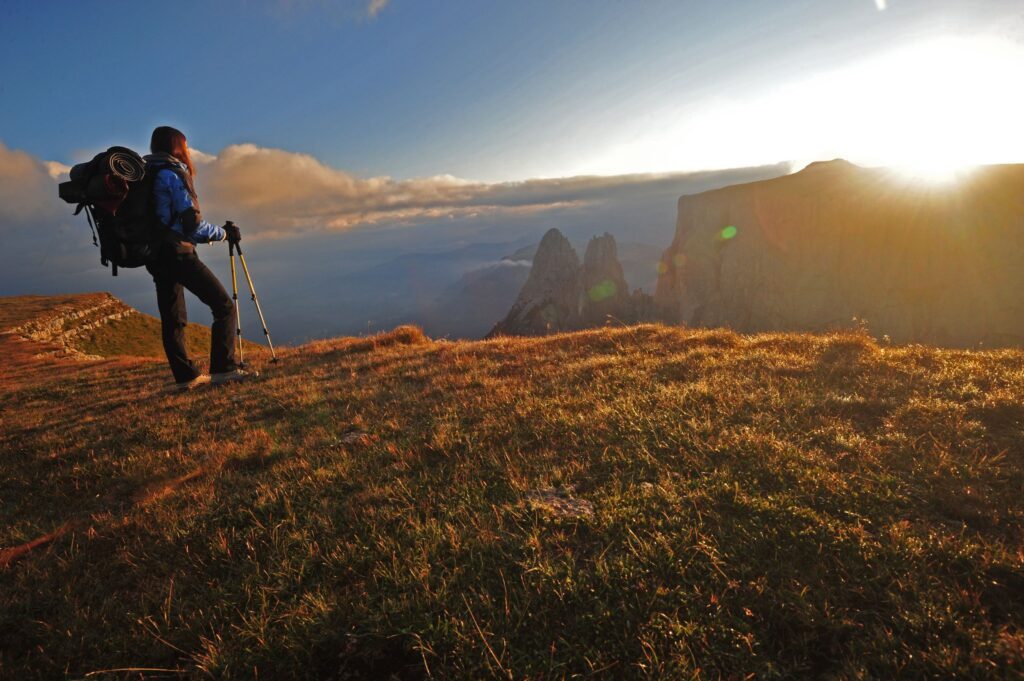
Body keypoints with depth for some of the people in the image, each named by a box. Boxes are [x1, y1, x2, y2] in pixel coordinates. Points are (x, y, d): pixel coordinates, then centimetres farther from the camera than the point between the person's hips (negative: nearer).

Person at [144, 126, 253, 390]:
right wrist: (225, 233, 1)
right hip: (178, 253, -9)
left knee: (172, 319, 9)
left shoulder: (148, 174, 17)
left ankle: (186, 376, 11)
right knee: (224, 306, -8)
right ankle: (223, 368, -14)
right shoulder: (173, 174, -8)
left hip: (157, 256, 10)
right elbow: (192, 225, -13)